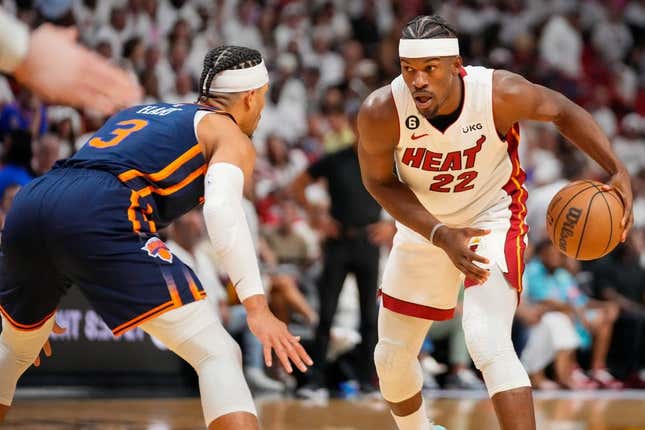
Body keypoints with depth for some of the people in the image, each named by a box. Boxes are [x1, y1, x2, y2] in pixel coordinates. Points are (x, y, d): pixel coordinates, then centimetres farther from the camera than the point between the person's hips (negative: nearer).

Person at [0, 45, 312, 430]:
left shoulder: (139, 113, 37)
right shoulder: (231, 137, 16)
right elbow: (222, 209, -6)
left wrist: (41, 300, 47)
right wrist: (257, 307, -15)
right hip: (99, 218, -7)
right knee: (218, 355, -4)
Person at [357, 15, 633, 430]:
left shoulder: (500, 93, -29)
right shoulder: (381, 112, -27)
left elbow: (562, 110, -9)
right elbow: (380, 181, -11)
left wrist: (618, 171, -20)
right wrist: (440, 236, -24)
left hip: (493, 222, -3)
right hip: (425, 226, 3)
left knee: (489, 344, -27)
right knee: (392, 356, 14)